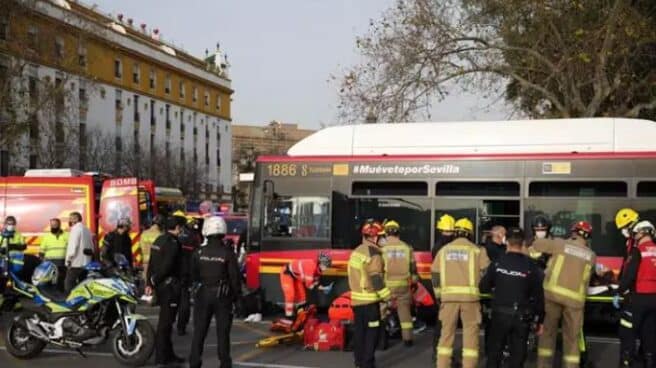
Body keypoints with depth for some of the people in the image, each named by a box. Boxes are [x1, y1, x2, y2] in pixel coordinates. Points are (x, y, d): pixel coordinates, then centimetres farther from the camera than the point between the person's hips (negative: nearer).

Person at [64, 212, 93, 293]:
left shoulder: (75, 228, -8)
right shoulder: (87, 230, 18)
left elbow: (73, 245, -17)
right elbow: (91, 247, 17)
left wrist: (69, 259, -12)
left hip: (76, 263, -9)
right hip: (86, 263, 9)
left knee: (69, 285, -8)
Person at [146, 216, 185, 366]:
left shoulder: (159, 240, 12)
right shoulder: (173, 243, -16)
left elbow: (152, 263, 12)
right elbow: (166, 266, -23)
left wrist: (150, 282, 12)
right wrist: (154, 281, -12)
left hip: (160, 284, 10)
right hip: (169, 285, -10)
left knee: (165, 320, 17)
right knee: (166, 321, -4)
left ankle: (168, 354, 26)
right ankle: (161, 357, 0)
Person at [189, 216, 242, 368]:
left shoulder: (199, 253, -4)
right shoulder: (228, 253, -11)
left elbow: (193, 275, 3)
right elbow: (234, 277, -9)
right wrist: (237, 294, 3)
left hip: (203, 294, 2)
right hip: (223, 296, -2)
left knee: (199, 330, 11)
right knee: (222, 331, 6)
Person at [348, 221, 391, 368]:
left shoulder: (356, 251, 12)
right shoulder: (373, 253, -16)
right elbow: (376, 279, -20)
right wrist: (388, 297, -14)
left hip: (356, 298, 9)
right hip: (369, 299, -9)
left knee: (359, 330, 14)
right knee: (371, 331, -2)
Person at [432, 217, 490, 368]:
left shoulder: (444, 250, 11)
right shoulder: (477, 250, 2)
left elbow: (435, 274, 11)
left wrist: (439, 295, 18)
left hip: (449, 296, 3)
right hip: (470, 295, -2)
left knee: (447, 332, 11)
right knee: (471, 333, 5)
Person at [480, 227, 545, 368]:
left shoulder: (498, 262, -6)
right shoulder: (531, 266, -6)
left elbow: (483, 287, -1)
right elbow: (538, 295, -4)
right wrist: (540, 319, 6)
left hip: (500, 314, 0)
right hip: (522, 316, 0)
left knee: (494, 352, 12)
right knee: (518, 354, 9)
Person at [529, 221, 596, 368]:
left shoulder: (560, 243, 4)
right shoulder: (591, 255, 10)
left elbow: (537, 244, 12)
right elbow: (588, 276, 15)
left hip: (553, 292, -1)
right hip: (575, 298, 1)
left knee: (548, 330, 10)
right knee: (572, 336, 10)